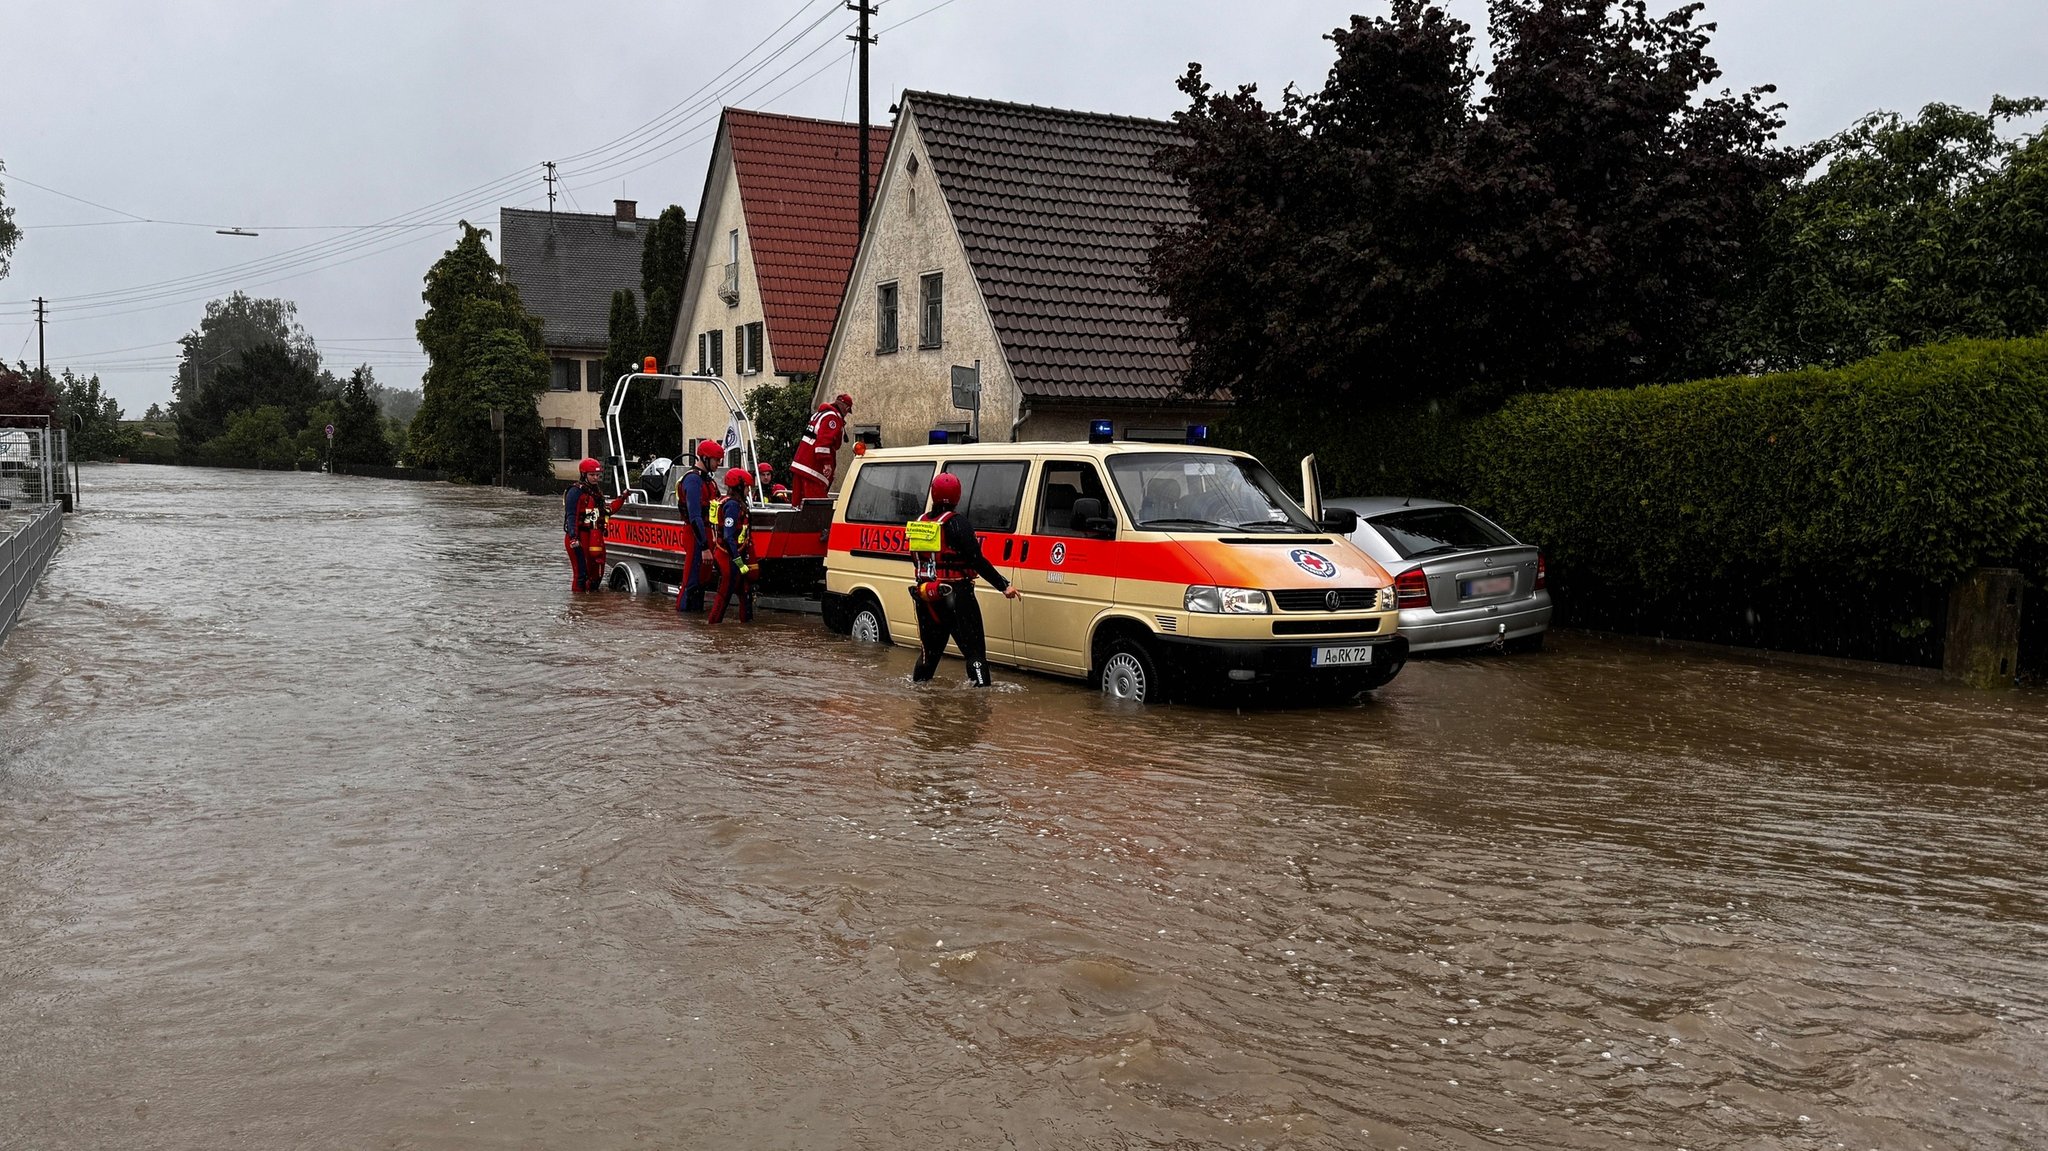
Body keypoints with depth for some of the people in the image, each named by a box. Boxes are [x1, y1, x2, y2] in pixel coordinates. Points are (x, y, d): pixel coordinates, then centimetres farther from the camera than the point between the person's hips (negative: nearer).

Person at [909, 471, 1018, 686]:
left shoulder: (920, 522, 7)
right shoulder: (956, 525, -13)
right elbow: (978, 561, -17)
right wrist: (1004, 586, -14)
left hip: (927, 596, 7)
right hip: (956, 596, -7)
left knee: (930, 648, 22)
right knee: (974, 650, -5)